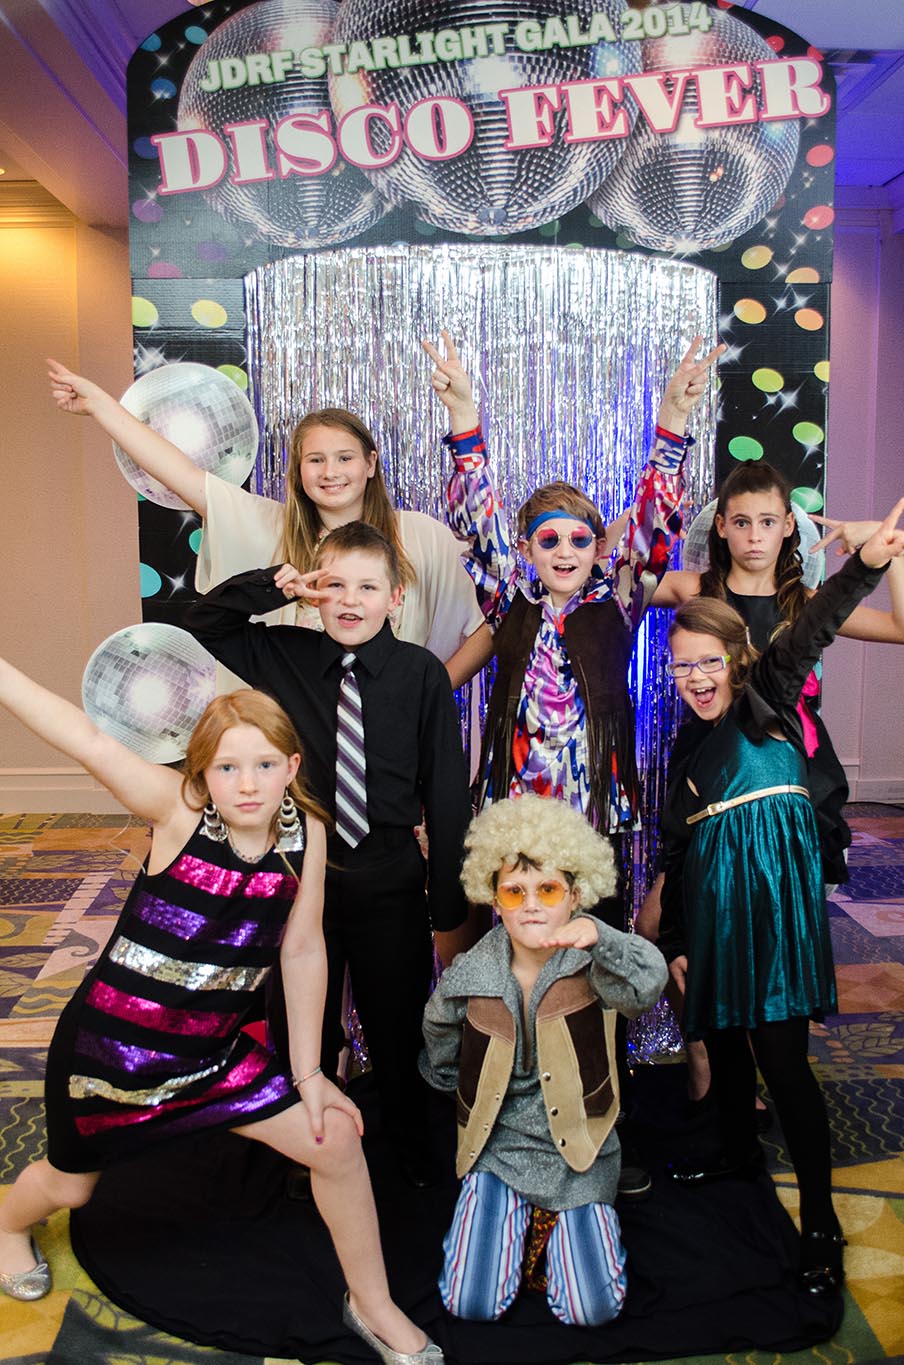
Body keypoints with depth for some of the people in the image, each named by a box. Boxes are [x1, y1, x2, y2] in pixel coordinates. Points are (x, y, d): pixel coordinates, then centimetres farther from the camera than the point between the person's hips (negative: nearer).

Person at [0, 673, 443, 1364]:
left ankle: (372, 1305, 25)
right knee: (69, 1184, 21)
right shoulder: (179, 810, -23)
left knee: (337, 1141, -1)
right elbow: (89, 740, -34)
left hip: (211, 1052, 3)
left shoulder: (306, 831, -12)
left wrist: (307, 1073, -3)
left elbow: (303, 951, -6)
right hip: (109, 1045, -3)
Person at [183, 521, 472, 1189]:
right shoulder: (282, 656, -3)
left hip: (390, 883, -2)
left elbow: (448, 796, -8)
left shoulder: (421, 673, -11)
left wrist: (449, 913, -7)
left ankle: (414, 1150, 45)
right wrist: (272, 584, -6)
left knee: (399, 1032, 17)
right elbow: (201, 623, 13)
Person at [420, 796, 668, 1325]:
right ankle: (513, 1221, 25)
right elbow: (441, 1067, 12)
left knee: (592, 1311, -5)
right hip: (498, 1150, 2)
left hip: (580, 1152, -1)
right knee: (471, 1306, -5)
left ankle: (558, 1224, 25)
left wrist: (599, 935, -56)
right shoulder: (467, 979, -10)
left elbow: (648, 982, -40)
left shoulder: (594, 967, -16)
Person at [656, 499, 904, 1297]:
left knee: (781, 1058, -6)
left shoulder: (767, 703, 1)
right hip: (713, 902, 6)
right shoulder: (689, 750, 15)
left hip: (776, 892, -6)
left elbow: (809, 635, -17)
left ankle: (820, 1223, 7)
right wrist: (674, 939, 15)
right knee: (721, 1039, 16)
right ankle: (740, 1152, 41)